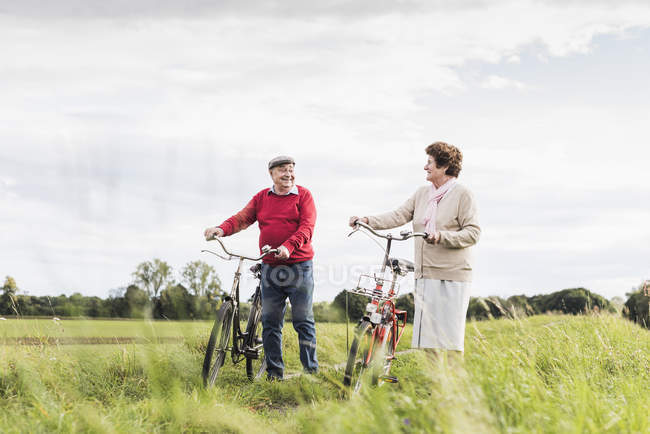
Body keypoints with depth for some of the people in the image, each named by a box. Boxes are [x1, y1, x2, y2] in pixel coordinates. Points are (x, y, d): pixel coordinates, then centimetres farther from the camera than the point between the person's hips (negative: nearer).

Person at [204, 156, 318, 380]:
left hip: (299, 266, -3)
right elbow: (242, 218, 1)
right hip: (270, 267, 3)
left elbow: (307, 227, -10)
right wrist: (222, 229, -20)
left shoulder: (303, 196, 2)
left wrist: (288, 246, -27)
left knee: (303, 321, -1)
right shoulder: (261, 198, 12)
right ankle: (274, 373, 11)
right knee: (270, 322, 3)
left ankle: (311, 371, 7)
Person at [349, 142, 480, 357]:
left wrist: (442, 236, -22)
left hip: (452, 275, -6)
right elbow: (399, 215, 8)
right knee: (427, 330, 7)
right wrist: (368, 220, -5)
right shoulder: (422, 193, 16)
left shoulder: (463, 194, -3)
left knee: (451, 333, -6)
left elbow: (473, 232, -8)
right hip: (425, 274, 6)